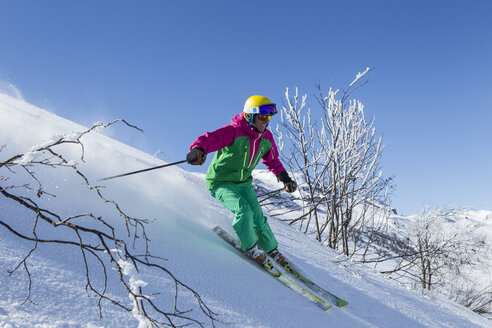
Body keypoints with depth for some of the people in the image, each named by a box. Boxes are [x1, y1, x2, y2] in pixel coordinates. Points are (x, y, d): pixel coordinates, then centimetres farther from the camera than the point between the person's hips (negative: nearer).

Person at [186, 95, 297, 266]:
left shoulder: (267, 138, 1)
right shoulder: (234, 131, -22)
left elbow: (272, 161, 19)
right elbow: (209, 139, -32)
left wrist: (285, 178, 19)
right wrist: (198, 150, -54)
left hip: (243, 182, 6)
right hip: (221, 183, -6)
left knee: (258, 217, 1)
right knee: (243, 209, -27)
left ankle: (272, 250, 23)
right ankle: (250, 247, -5)